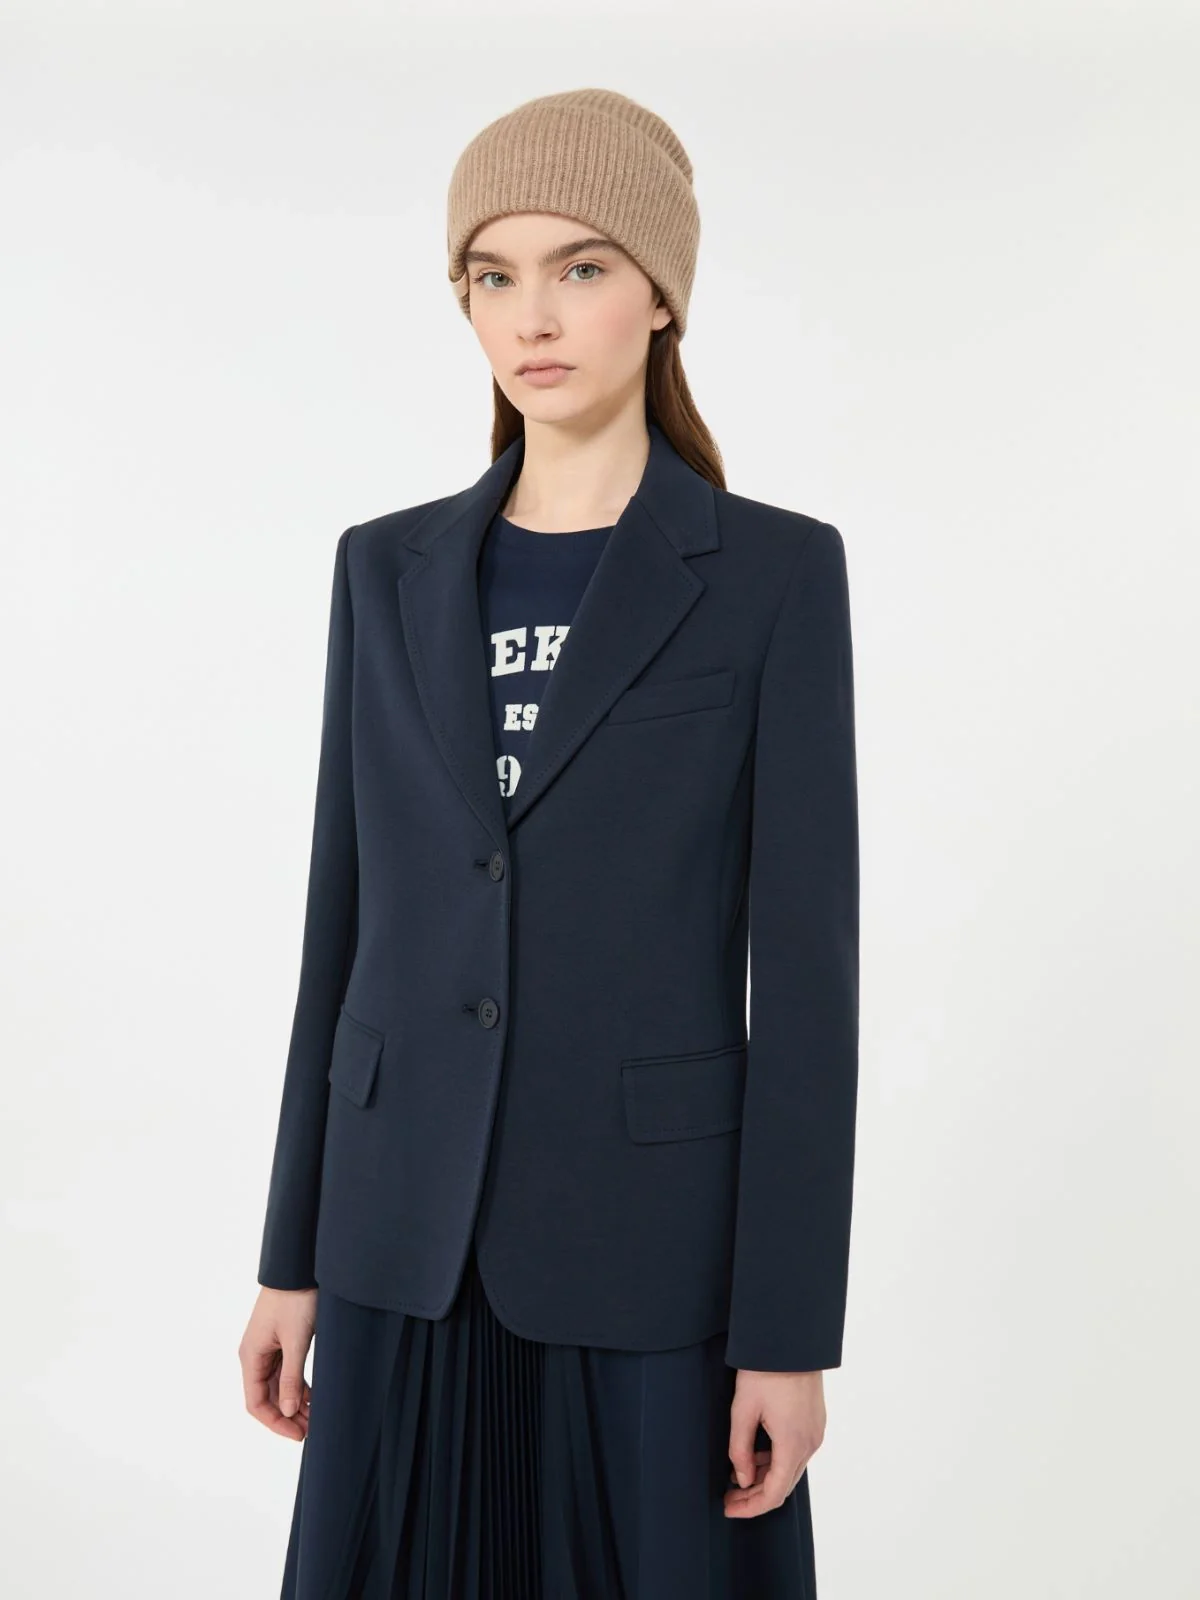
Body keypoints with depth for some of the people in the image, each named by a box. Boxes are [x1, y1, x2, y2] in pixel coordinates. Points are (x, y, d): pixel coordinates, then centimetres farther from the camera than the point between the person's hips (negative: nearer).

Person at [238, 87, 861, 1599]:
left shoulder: (774, 573, -5)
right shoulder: (389, 570, 5)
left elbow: (807, 964, -7)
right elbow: (347, 919, 8)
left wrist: (789, 1330, -9)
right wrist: (292, 1253, 9)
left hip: (656, 1234, -3)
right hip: (411, 1231, 4)